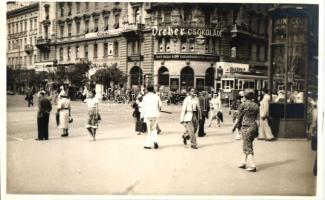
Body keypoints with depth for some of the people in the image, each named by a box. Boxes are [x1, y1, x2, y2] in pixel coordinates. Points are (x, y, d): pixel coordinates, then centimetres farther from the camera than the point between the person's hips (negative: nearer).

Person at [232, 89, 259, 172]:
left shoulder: (243, 105, -7)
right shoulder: (256, 105, 9)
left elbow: (239, 117, -5)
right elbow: (256, 117, 11)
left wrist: (234, 126, 7)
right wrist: (256, 130, 19)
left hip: (246, 126, -6)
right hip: (254, 126, 6)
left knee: (248, 147, -3)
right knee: (246, 145, 17)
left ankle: (252, 166, -7)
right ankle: (243, 162, 22)